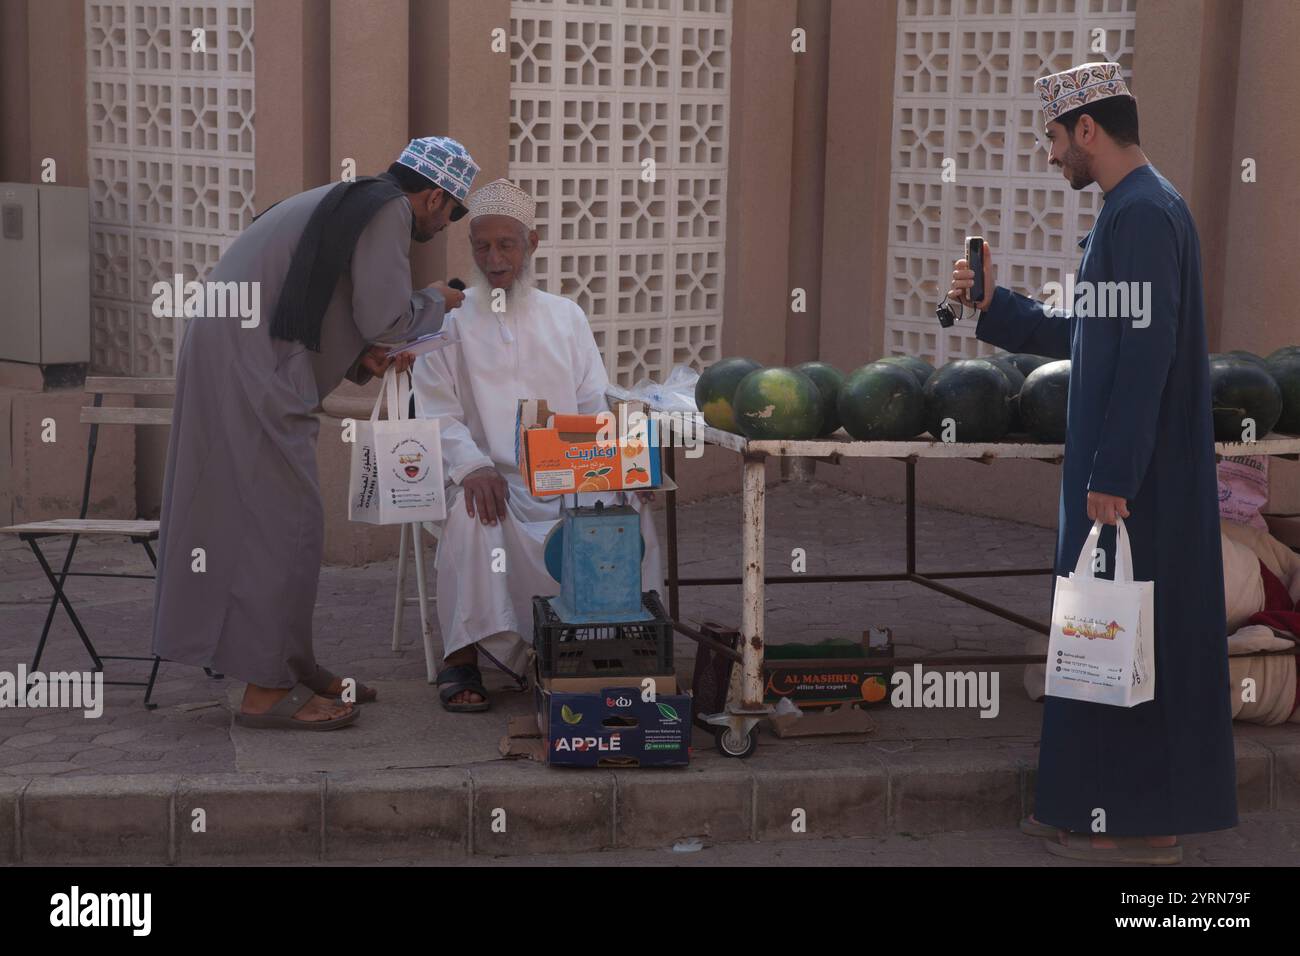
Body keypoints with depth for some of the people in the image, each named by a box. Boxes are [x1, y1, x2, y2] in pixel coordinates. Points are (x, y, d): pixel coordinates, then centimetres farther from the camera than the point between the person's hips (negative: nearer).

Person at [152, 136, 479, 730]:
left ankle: (293, 666, 24)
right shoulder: (389, 212, -8)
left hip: (230, 355, 11)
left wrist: (356, 357, 14)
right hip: (249, 368, -11)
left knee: (248, 518, 15)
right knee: (285, 521, -6)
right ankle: (267, 689, -3)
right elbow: (387, 320, -15)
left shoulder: (353, 203, 22)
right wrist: (436, 301, 5)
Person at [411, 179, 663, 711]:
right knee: (471, 512, -37)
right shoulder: (447, 322, 9)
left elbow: (594, 407, 12)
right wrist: (473, 466, -23)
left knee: (629, 505, -28)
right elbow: (438, 413, -2)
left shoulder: (565, 318, 18)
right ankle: (462, 659, -28)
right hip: (490, 481, -2)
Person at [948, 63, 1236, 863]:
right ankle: (1137, 805, 23)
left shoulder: (1141, 215, -17)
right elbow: (1091, 335, 20)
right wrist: (996, 306, 18)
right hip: (1134, 468, 10)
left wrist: (1110, 477, -23)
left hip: (1134, 475, -10)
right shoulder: (1139, 209, 16)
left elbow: (1145, 352, -24)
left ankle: (1133, 821, 6)